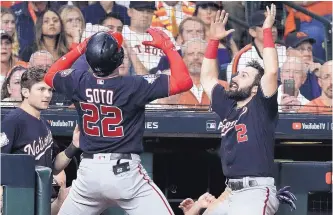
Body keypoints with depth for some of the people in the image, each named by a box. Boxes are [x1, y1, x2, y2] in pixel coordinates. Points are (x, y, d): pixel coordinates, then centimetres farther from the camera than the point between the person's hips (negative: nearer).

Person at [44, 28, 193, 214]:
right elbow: (184, 81, -15)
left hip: (88, 172, 5)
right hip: (125, 172, -5)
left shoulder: (79, 82, -2)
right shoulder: (133, 86, -14)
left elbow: (50, 76, 22)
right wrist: (167, 45, -4)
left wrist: (82, 47, 19)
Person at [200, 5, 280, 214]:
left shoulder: (261, 107, 0)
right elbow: (207, 77, 29)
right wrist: (214, 39, 23)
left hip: (256, 193, -8)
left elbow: (271, 72, -15)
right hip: (232, 194, 8)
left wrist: (267, 30, -9)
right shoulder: (228, 107, 19)